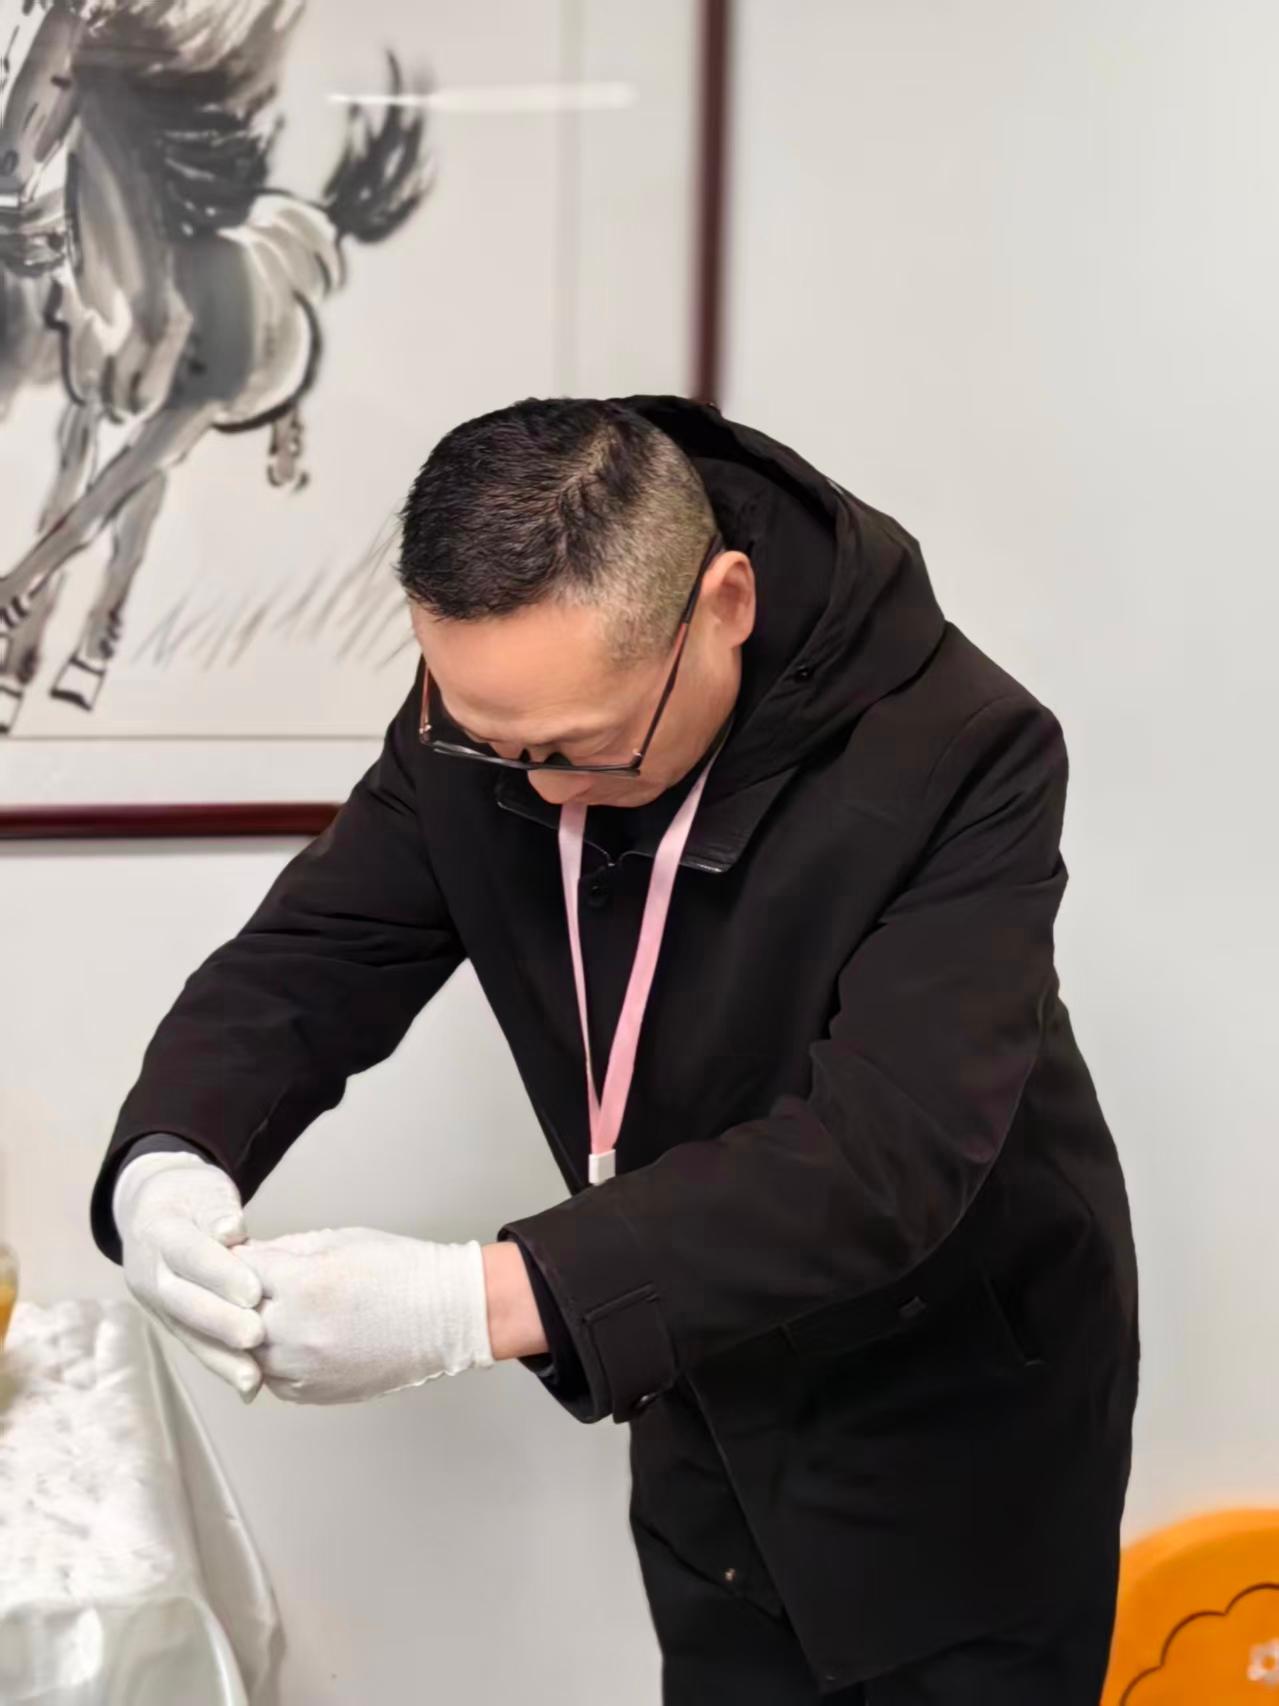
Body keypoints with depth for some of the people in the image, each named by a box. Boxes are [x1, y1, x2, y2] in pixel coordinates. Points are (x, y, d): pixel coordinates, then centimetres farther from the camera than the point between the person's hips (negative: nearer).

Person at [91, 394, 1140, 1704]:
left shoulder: (962, 756, -29)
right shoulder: (482, 718, -12)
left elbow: (881, 1155, -36)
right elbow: (304, 964, -8)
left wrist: (482, 1301, -46)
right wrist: (166, 1161, -30)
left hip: (956, 1440, -4)